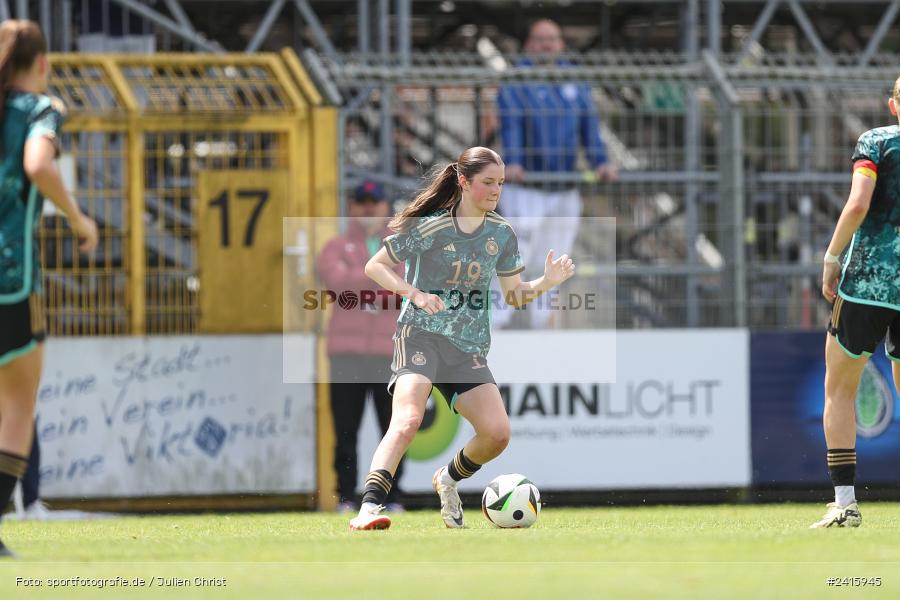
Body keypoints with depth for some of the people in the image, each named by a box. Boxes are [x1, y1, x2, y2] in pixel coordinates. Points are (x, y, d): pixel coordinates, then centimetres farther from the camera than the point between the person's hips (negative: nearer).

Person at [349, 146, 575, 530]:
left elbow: (514, 294, 15)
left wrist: (547, 282, -4)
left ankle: (448, 480, 19)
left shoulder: (502, 235, 7)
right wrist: (414, 293, -16)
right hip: (421, 336, -5)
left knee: (498, 432, -11)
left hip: (469, 349, 5)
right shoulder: (430, 227, -7)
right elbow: (374, 267, -1)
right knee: (408, 420, -28)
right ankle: (368, 509, -35)